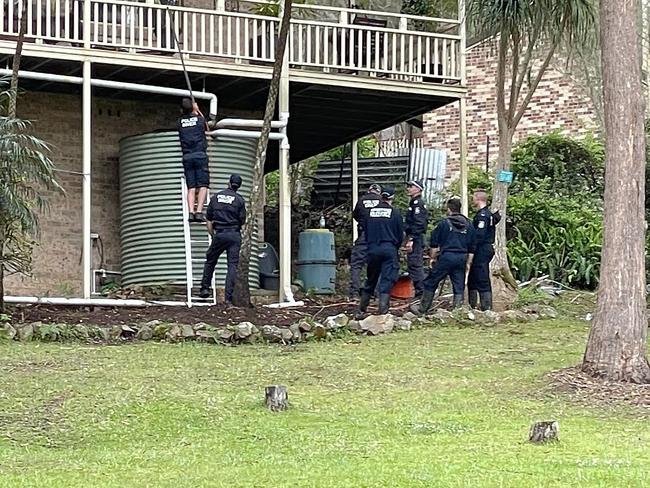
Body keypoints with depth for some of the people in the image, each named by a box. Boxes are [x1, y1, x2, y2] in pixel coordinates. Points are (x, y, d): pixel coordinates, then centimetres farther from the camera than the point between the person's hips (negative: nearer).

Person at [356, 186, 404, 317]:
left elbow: (366, 232, 11)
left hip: (373, 249, 4)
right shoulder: (395, 212, -4)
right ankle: (383, 310, -11)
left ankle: (361, 310, 19)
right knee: (387, 281, -2)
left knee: (370, 280, 15)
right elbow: (400, 234, 2)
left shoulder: (371, 212, 5)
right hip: (389, 249, -4)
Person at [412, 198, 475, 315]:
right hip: (462, 258, 4)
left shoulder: (444, 223, -2)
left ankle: (422, 309, 11)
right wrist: (468, 262, 17)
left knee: (430, 283, 7)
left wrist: (433, 256, 12)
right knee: (459, 287, 8)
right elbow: (472, 248, 12)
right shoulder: (469, 225, 10)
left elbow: (434, 242, 1)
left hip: (446, 257, -4)